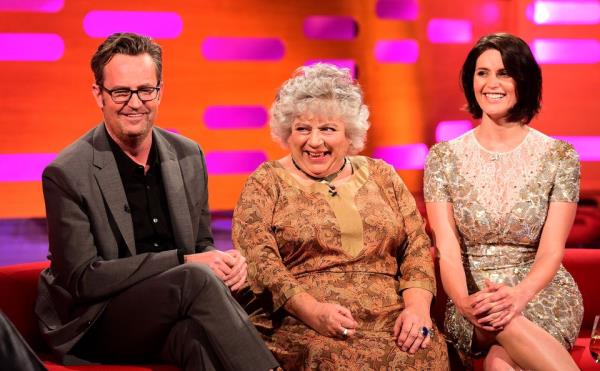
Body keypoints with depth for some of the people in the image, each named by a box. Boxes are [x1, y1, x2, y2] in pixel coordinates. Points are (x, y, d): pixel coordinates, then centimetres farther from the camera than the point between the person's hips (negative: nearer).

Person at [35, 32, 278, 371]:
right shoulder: (67, 174, -10)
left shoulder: (188, 155, 7)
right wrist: (184, 262, -19)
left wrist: (222, 261, -10)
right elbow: (82, 279, -13)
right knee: (197, 278, -30)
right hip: (96, 325, -4)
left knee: (200, 335, -34)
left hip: (173, 319, 4)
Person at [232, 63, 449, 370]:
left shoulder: (382, 177, 17)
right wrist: (313, 311, -18)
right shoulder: (267, 183, 8)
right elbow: (258, 257, -5)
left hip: (391, 322, 3)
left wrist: (417, 306, -7)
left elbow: (417, 247, 11)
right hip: (300, 327, -3)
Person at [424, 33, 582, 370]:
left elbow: (551, 250, -7)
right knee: (505, 325, -37)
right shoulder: (444, 158, 3)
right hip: (474, 297, 1)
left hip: (542, 292, -1)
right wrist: (463, 301, -28)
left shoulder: (559, 157, 0)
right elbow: (447, 247, -6)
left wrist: (518, 295, -29)